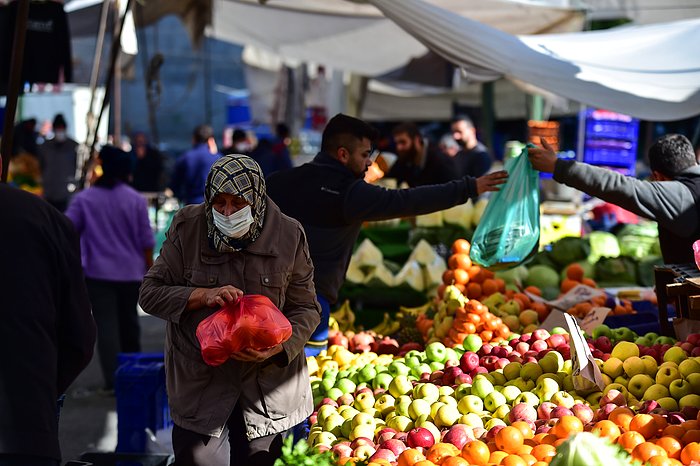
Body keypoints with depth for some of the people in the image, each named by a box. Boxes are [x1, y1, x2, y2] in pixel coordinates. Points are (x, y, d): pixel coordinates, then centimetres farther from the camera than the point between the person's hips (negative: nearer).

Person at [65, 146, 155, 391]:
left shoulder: (83, 199, -3)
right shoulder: (136, 200, -3)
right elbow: (146, 240, -1)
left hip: (98, 272, -2)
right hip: (131, 272, 2)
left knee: (106, 325, -2)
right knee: (129, 322, 19)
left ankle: (113, 378, -10)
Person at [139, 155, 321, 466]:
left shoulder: (288, 235, -6)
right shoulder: (187, 227, -6)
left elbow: (306, 309, 0)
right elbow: (150, 293, -3)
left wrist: (276, 347, -18)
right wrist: (203, 296, -19)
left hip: (268, 385, 1)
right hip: (199, 380, -1)